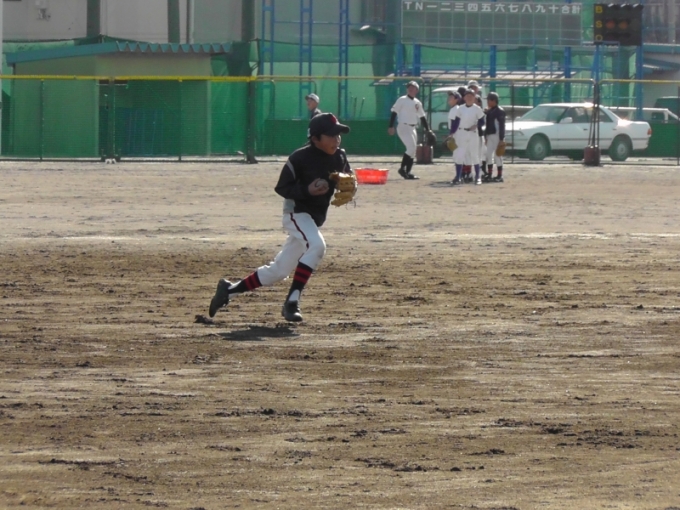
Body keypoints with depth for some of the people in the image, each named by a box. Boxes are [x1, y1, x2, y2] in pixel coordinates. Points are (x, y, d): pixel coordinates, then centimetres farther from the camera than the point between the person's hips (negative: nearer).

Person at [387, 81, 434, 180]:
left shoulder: (417, 103, 13)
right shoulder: (402, 100, -4)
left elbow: (422, 117, 18)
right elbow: (394, 113, -8)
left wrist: (427, 130, 14)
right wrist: (391, 126, -16)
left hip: (412, 128, 7)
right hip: (403, 127, -7)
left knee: (413, 151, 5)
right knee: (411, 148, -17)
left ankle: (408, 172, 9)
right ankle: (402, 168, -8)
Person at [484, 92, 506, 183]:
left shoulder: (500, 111, -10)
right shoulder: (489, 111, 15)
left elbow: (502, 126, -14)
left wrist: (502, 139, -18)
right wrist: (486, 136, 17)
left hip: (497, 135, -9)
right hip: (489, 136, 9)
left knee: (497, 155, -5)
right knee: (489, 155, 7)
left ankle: (499, 176, 0)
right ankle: (489, 175, 12)